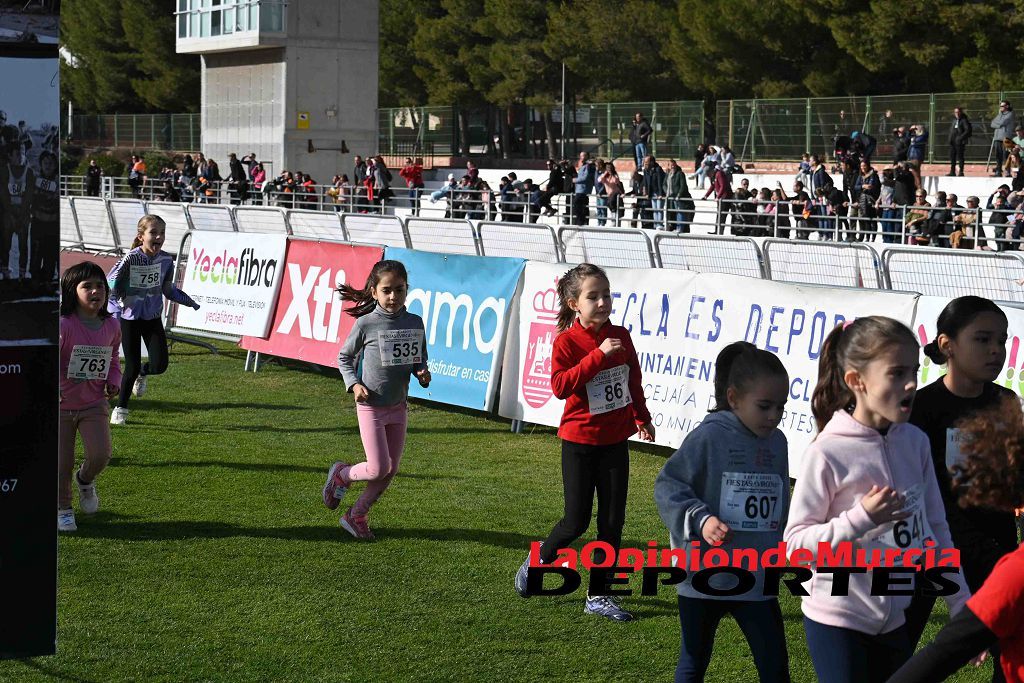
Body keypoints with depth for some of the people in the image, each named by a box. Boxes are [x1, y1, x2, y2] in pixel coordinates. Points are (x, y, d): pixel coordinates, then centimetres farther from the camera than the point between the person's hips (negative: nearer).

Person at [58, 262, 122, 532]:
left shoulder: (111, 327, 0)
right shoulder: (63, 325, -17)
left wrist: (113, 381, -1)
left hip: (94, 404, 3)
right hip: (61, 405, -3)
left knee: (100, 454, -13)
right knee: (61, 464, 2)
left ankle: (85, 480, 23)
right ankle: (62, 509, 27)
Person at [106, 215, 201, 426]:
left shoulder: (166, 260, -4)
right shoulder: (130, 259, -19)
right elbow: (110, 286, -14)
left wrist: (189, 301, 8)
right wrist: (115, 309, -25)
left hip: (153, 318, 4)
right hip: (129, 319, -4)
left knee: (160, 365, -8)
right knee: (132, 367, -3)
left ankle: (143, 373, 30)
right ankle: (120, 409, 18)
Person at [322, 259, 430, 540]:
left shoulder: (415, 323, -1)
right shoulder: (366, 323, -12)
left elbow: (420, 357, 13)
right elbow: (344, 357, 1)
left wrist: (422, 372, -8)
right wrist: (353, 384, -13)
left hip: (398, 406, 5)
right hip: (371, 405, -5)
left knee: (391, 470, 8)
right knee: (378, 469, -8)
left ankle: (356, 516, 25)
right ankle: (341, 474, 22)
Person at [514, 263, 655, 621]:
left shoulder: (620, 336, 3)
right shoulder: (567, 341, -11)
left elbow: (634, 381, 16)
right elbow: (560, 385, -26)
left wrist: (642, 418, 21)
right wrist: (598, 355, -29)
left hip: (615, 440, 4)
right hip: (579, 442, -4)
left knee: (613, 521, 4)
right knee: (576, 521, 0)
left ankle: (599, 596, 13)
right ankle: (535, 565, 26)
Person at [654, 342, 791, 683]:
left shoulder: (776, 443, 3)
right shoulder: (709, 437, -15)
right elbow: (667, 486, -12)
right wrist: (700, 520, -26)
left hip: (757, 580, 4)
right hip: (704, 578, -4)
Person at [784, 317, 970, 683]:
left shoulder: (916, 442, -1)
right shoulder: (827, 453, -17)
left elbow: (936, 528, 8)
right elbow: (795, 542, -15)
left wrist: (961, 605, 7)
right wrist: (862, 518, -26)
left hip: (896, 620, 5)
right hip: (838, 621, -5)